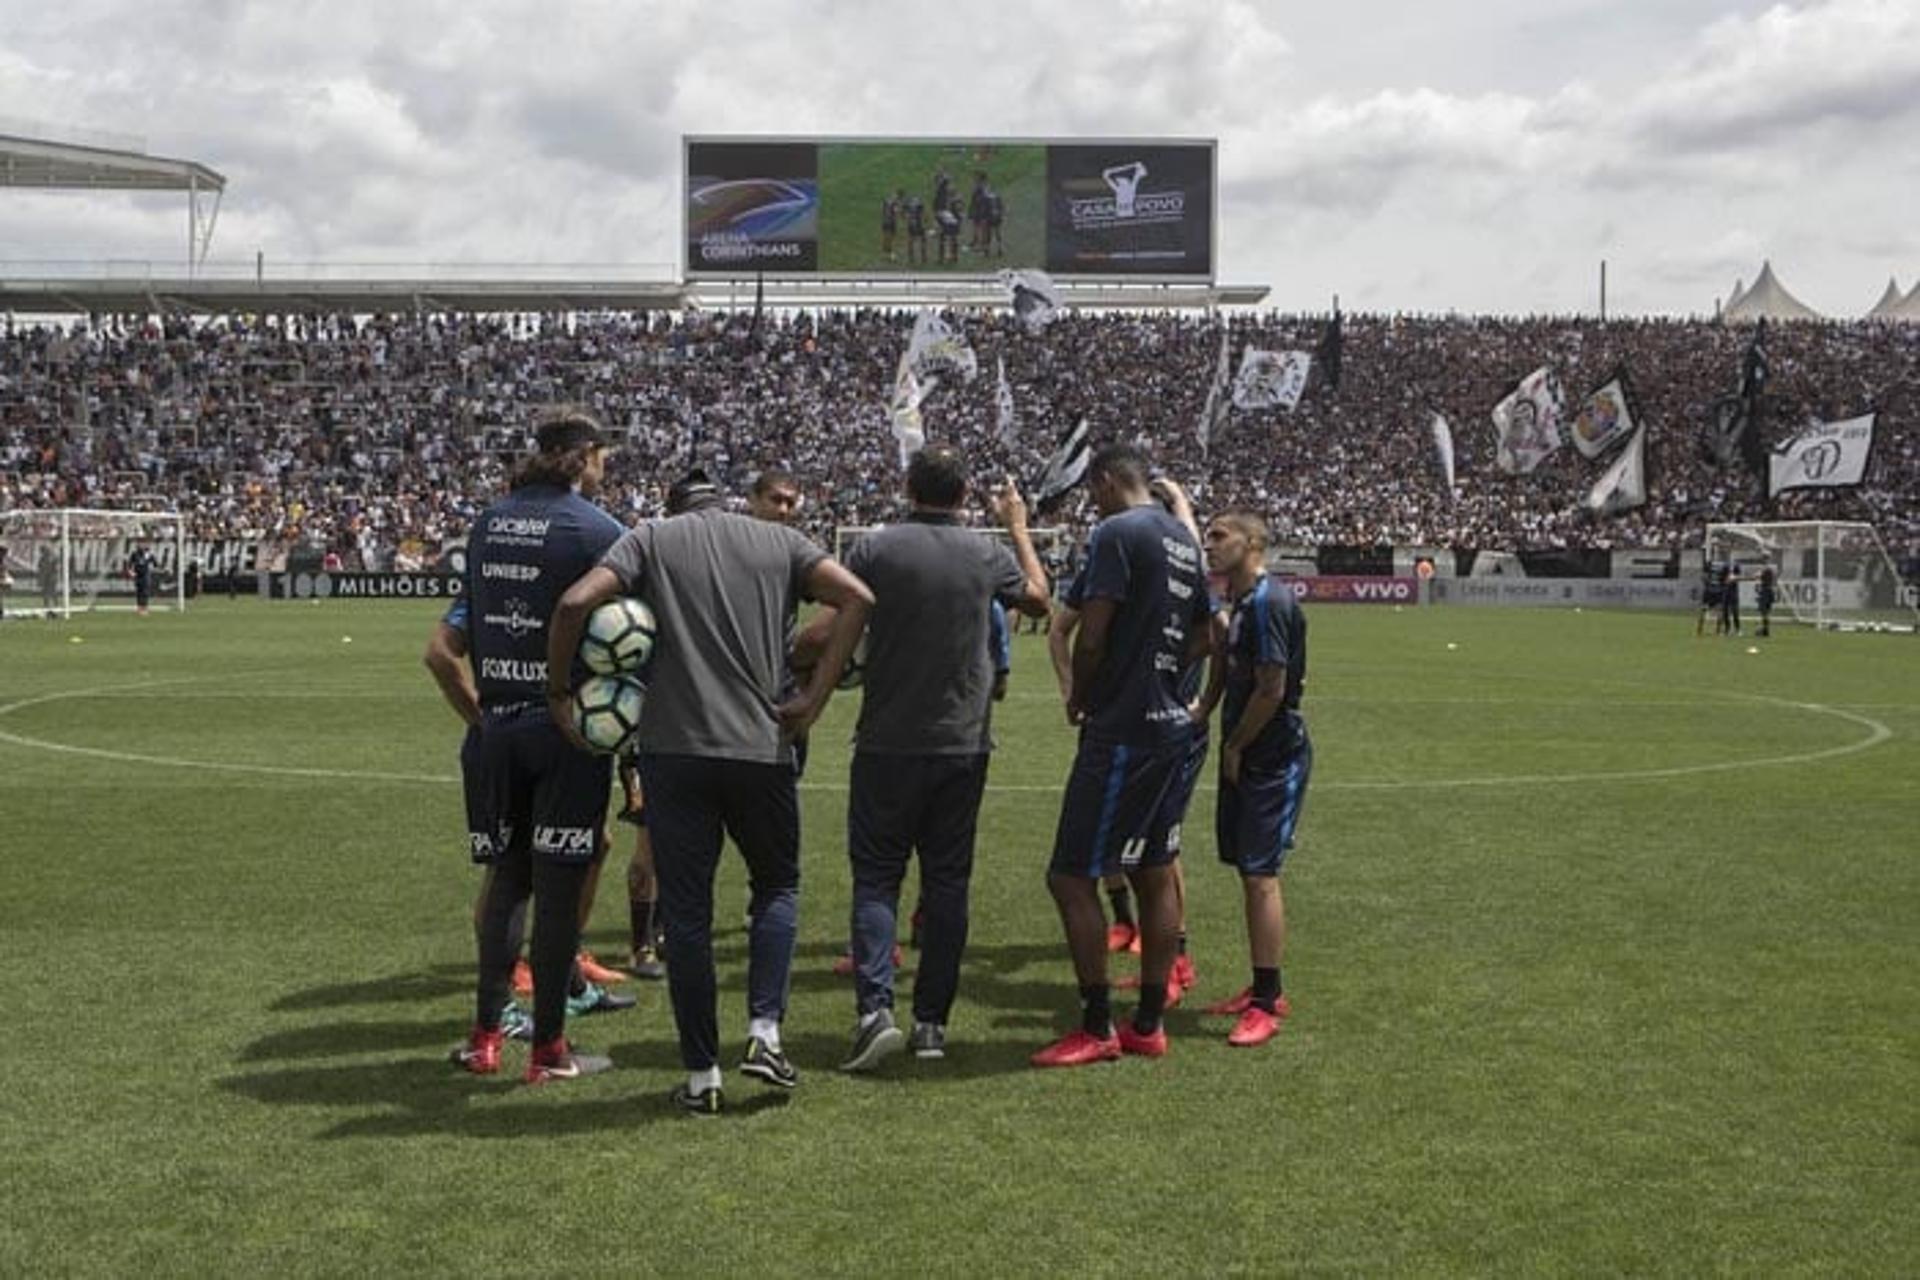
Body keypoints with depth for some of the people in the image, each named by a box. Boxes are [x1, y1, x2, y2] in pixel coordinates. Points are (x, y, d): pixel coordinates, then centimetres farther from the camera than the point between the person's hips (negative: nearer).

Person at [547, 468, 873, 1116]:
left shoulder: (650, 539, 7)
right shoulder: (779, 541, 12)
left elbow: (576, 602, -8)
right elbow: (857, 597, -3)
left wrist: (557, 689, 4)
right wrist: (814, 698, -2)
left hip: (672, 749, -1)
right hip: (763, 747, 1)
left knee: (686, 911, 6)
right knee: (777, 886, 21)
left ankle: (701, 1076, 9)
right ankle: (764, 1033, 7)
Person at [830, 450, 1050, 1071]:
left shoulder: (875, 549, -7)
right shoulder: (988, 554, 2)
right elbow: (1037, 597, 22)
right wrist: (1018, 526, 34)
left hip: (888, 745, -2)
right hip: (964, 746, 2)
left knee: (876, 879, 4)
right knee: (947, 884, 10)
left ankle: (874, 1009, -11)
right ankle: (932, 1022, 12)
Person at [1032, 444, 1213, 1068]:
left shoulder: (1117, 532, -13)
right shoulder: (1183, 540, 14)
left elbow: (1091, 638, -18)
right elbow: (1203, 638, 21)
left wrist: (1080, 697, -1)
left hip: (1122, 731, -9)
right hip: (1171, 726, 9)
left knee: (1071, 877, -2)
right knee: (1155, 876, 13)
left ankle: (1097, 1029, 2)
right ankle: (1149, 1026, 21)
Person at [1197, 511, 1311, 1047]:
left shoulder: (1268, 603, -17)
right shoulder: (1243, 603, 14)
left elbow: (1272, 689, -20)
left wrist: (1236, 747, -10)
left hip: (1273, 757, -10)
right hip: (1247, 756, 10)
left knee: (1260, 874, -9)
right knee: (1248, 870, 13)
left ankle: (1268, 1002, -3)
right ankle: (1263, 989, 23)